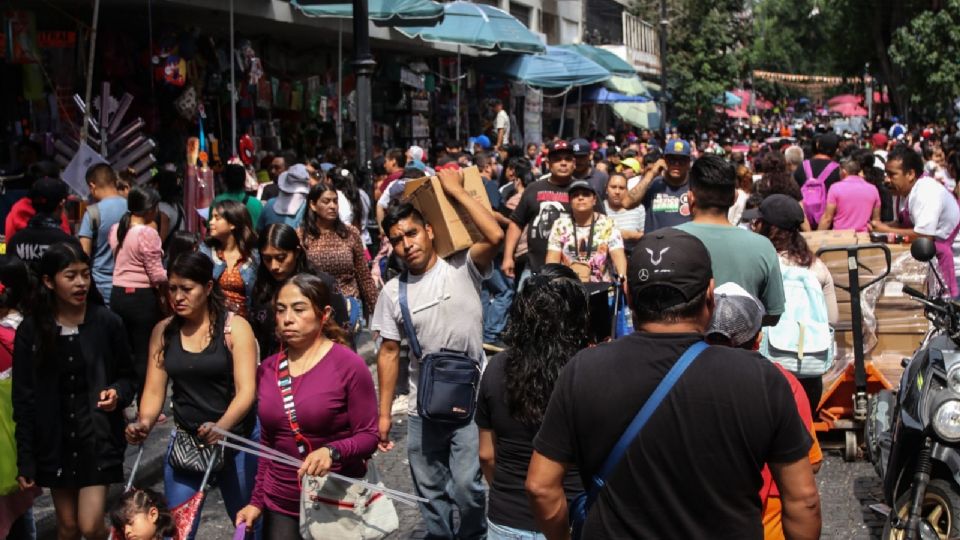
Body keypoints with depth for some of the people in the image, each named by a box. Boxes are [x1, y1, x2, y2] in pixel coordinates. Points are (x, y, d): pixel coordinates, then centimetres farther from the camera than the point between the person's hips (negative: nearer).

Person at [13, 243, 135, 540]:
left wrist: (118, 394, -18)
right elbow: (23, 399, -1)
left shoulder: (107, 323, -7)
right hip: (54, 439, 2)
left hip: (97, 436, -2)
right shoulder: (31, 330, -4)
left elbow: (127, 377, 6)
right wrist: (25, 460, -3)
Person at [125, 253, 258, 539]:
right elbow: (154, 391, 2)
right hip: (186, 441, 3)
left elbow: (246, 390, -16)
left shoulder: (235, 327, -8)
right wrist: (144, 424, -18)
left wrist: (221, 427, -33)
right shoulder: (163, 331, 3)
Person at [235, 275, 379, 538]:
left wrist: (333, 451, -29)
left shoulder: (349, 365, -12)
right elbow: (267, 443, 12)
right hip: (281, 506, 4)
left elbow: (369, 436, -12)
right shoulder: (267, 370, 5)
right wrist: (257, 501, 10)